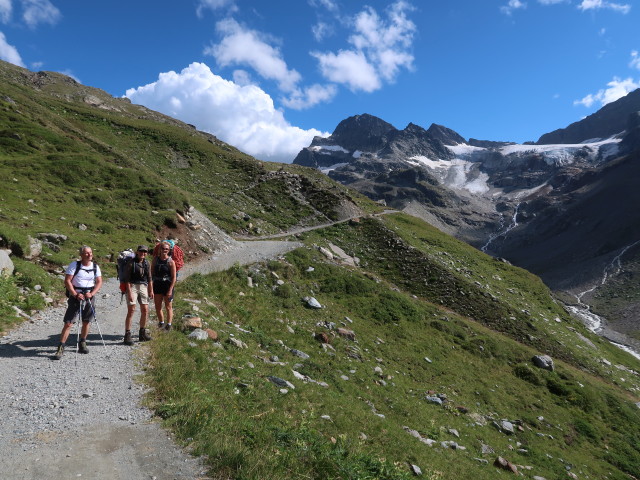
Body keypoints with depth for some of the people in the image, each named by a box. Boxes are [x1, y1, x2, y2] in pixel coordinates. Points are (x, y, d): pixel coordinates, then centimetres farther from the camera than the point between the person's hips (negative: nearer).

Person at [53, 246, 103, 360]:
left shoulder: (95, 266, 4)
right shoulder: (74, 265, -7)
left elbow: (99, 282, 4)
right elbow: (67, 281, -10)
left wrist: (92, 293, -12)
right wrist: (75, 294, -19)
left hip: (89, 296, 4)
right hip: (76, 296, -4)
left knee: (86, 322, 12)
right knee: (68, 323, -7)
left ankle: (82, 344, 29)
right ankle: (60, 348, -1)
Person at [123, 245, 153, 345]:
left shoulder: (146, 263, 10)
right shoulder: (131, 262, -6)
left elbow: (149, 278, 16)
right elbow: (128, 279, -11)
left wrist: (151, 290, 13)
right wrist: (129, 292, -17)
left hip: (143, 287, 6)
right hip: (132, 286, -6)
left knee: (145, 310, 6)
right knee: (131, 310, -8)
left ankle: (142, 333, 20)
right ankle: (127, 335, -3)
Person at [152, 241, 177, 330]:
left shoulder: (171, 261, -9)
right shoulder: (155, 259, 4)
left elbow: (174, 277, -11)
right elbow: (151, 271, 11)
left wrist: (170, 289, -17)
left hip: (167, 285, -4)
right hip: (157, 285, 4)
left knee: (168, 307, 6)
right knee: (157, 307, 10)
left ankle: (169, 325, 13)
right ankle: (161, 323, 29)